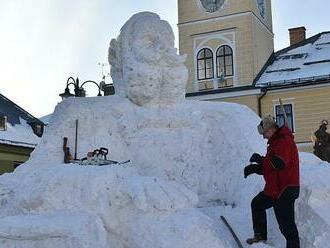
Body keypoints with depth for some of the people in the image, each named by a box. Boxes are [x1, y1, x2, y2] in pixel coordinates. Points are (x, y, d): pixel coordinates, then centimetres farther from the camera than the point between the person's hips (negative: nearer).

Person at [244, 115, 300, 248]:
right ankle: (260, 235, 30)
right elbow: (269, 167, 19)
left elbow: (278, 163, -28)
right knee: (257, 204, 21)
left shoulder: (285, 141, -16)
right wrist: (254, 168, 3)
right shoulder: (275, 142, 17)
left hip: (285, 189, -11)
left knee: (286, 223, -8)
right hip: (274, 188, 11)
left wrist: (259, 159, -16)